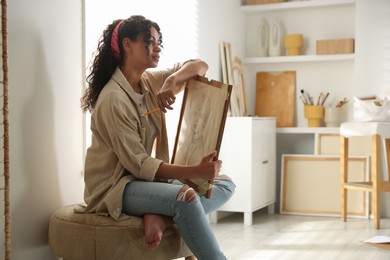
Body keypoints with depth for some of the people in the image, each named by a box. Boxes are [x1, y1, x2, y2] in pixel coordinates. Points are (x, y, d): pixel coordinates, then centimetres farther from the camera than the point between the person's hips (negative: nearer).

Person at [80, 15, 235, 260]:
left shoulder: (150, 82, 5)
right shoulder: (113, 99, -19)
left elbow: (200, 66, 3)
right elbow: (138, 163, -23)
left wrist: (173, 80, -19)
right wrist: (194, 172, -33)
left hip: (146, 177, 9)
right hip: (115, 185, -8)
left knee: (225, 184, -5)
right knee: (185, 197, -35)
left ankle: (161, 217, -24)